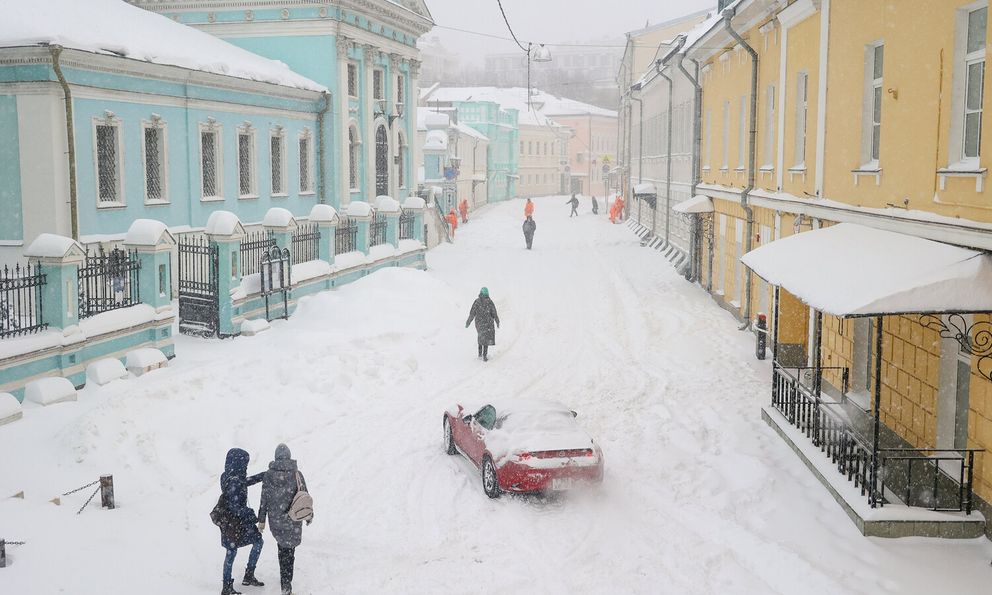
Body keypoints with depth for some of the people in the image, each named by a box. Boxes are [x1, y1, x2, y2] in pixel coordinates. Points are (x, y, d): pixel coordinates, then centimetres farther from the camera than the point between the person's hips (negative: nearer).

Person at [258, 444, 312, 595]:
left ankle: (285, 579, 31)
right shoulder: (296, 474, -13)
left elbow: (264, 500, -5)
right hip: (292, 519, -2)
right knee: (289, 549, 13)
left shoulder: (268, 475, -9)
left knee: (282, 545, 25)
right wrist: (309, 514, 11)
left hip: (275, 519, 2)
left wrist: (261, 520, 5)